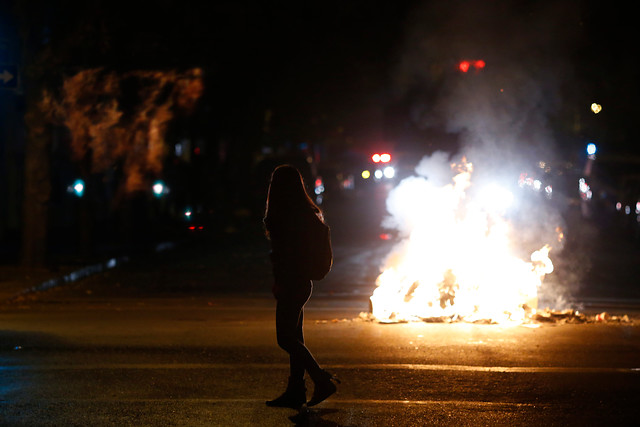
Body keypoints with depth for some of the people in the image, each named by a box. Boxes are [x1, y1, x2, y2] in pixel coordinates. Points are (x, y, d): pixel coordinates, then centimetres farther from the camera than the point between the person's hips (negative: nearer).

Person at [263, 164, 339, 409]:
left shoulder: (287, 215, -17)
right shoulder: (306, 213, 12)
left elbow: (285, 253, -21)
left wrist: (279, 282, -16)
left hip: (291, 283, -10)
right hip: (301, 282, 10)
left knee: (286, 338, -5)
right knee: (293, 337, 12)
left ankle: (322, 381, -4)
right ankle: (295, 392, 16)